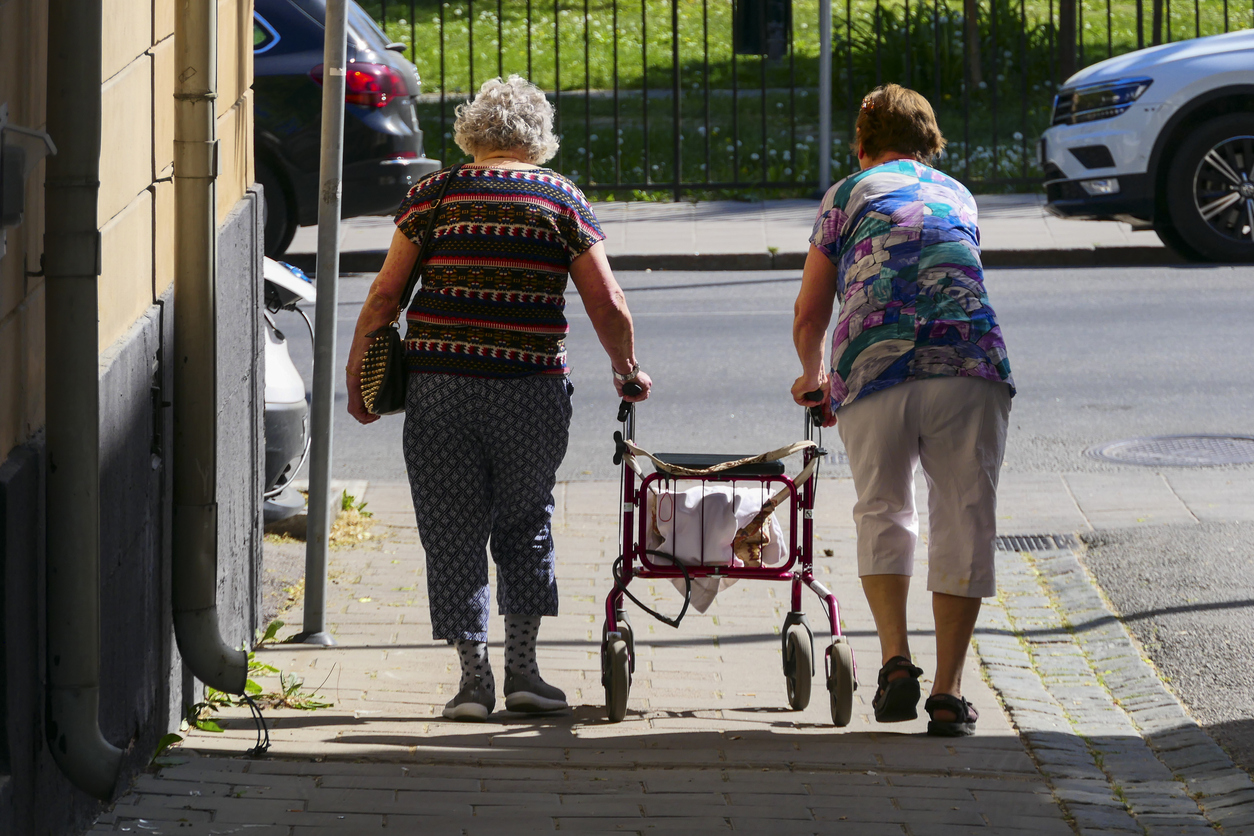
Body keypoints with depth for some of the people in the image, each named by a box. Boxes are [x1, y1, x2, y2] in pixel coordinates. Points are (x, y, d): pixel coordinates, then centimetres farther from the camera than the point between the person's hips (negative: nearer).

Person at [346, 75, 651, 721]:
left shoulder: (434, 194, 4)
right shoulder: (562, 199, 5)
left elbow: (385, 294, 2)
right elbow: (608, 307, 2)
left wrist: (356, 376, 11)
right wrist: (628, 372, 19)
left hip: (440, 384, -1)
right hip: (532, 388, 1)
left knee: (452, 532, 7)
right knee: (525, 524, 19)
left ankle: (473, 674, 2)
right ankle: (522, 669, 16)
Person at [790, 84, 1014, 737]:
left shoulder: (848, 194, 20)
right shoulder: (958, 196, 29)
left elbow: (809, 315, 22)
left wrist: (812, 377, 44)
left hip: (872, 371, -1)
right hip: (969, 364, 1)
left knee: (881, 511, 18)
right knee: (962, 520, 7)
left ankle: (895, 659, 5)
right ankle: (948, 691, 3)